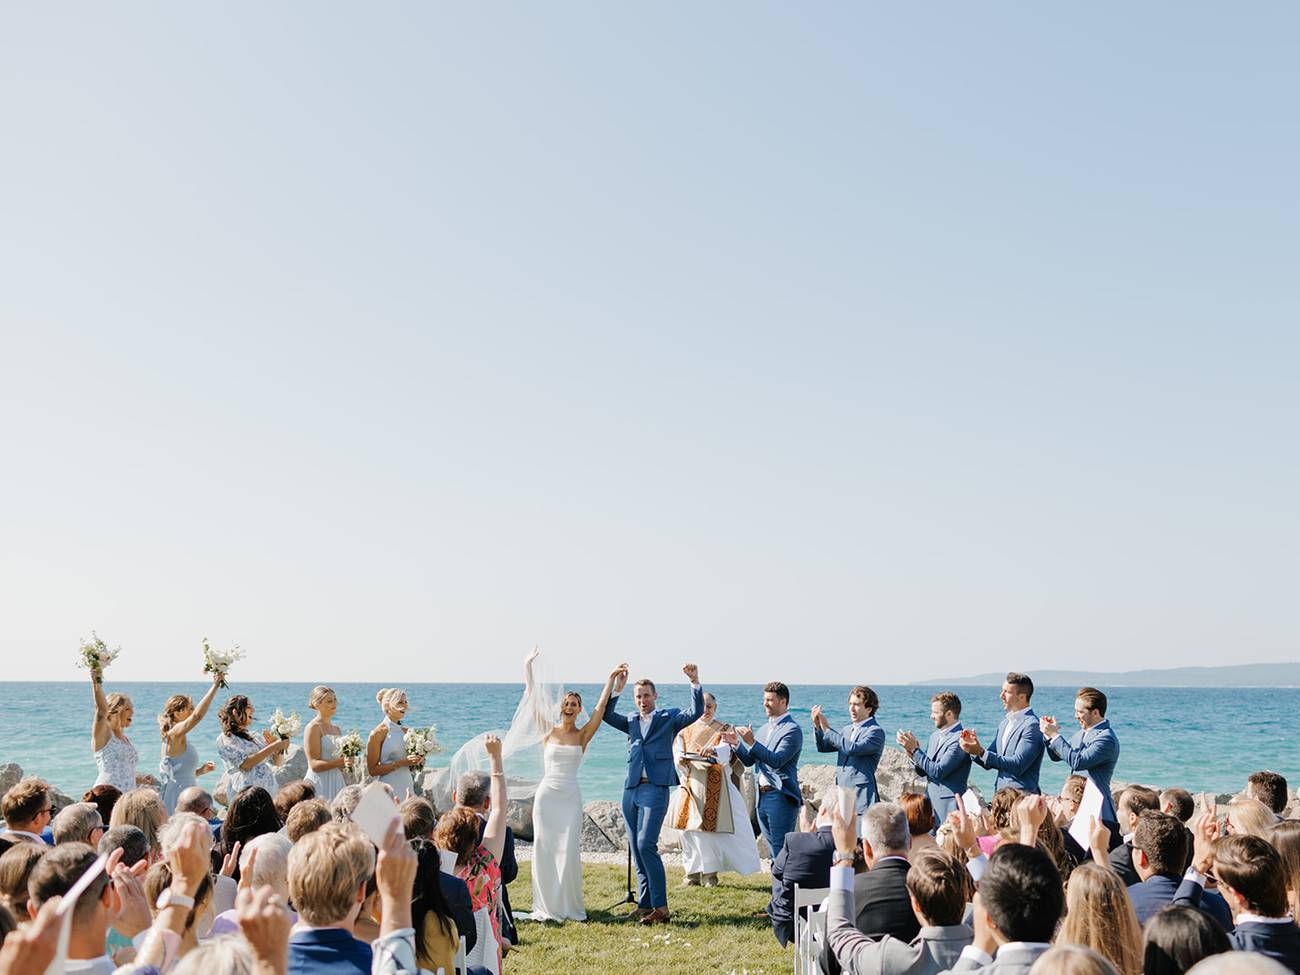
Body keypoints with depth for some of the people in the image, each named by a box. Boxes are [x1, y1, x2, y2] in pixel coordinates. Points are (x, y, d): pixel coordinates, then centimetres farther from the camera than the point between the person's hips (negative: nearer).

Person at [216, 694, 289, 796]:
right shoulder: (225, 740, 1)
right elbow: (245, 764, -14)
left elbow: (276, 761, 23)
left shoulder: (252, 736, 21)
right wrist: (274, 746, -14)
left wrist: (279, 748, 0)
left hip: (268, 791, 6)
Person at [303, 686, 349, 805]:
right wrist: (340, 762, -25)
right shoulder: (313, 728, -7)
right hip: (320, 785, -7)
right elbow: (314, 765, -14)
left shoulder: (336, 728, 15)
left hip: (337, 782, 7)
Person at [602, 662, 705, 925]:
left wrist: (695, 683, -20)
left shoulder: (668, 718, 4)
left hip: (655, 788, -6)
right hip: (631, 790, 6)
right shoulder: (631, 721, 17)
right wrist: (616, 687, -2)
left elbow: (696, 712, -9)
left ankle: (661, 907, -12)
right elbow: (607, 715, 6)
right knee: (636, 849, 7)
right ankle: (644, 905, 15)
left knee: (646, 844, -17)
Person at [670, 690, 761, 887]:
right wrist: (682, 759, -20)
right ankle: (692, 873, 8)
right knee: (690, 830, 1)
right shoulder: (686, 731, 14)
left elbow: (726, 751, -15)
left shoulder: (723, 730, 5)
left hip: (714, 787, -3)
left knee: (711, 827, -6)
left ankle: (710, 873, 2)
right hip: (691, 785, 3)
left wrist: (713, 750, -37)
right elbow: (677, 754, 4)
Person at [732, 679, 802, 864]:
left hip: (780, 797, -8)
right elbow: (750, 760, 15)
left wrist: (752, 742, -26)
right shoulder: (765, 728, 16)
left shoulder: (792, 730, -10)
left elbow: (777, 761, -21)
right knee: (774, 851, 13)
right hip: (762, 796, 8)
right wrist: (736, 743, -2)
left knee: (782, 851, -7)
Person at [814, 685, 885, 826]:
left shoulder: (876, 731, -8)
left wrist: (827, 729, -19)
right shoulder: (847, 729, 17)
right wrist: (817, 726, -2)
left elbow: (853, 748, -22)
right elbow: (823, 746, 15)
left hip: (861, 796, -7)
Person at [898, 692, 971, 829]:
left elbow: (938, 772, -20)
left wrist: (915, 750, -15)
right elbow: (922, 771, 16)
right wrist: (911, 752, -3)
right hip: (930, 804, 8)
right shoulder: (935, 735, 14)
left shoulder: (959, 739, -15)